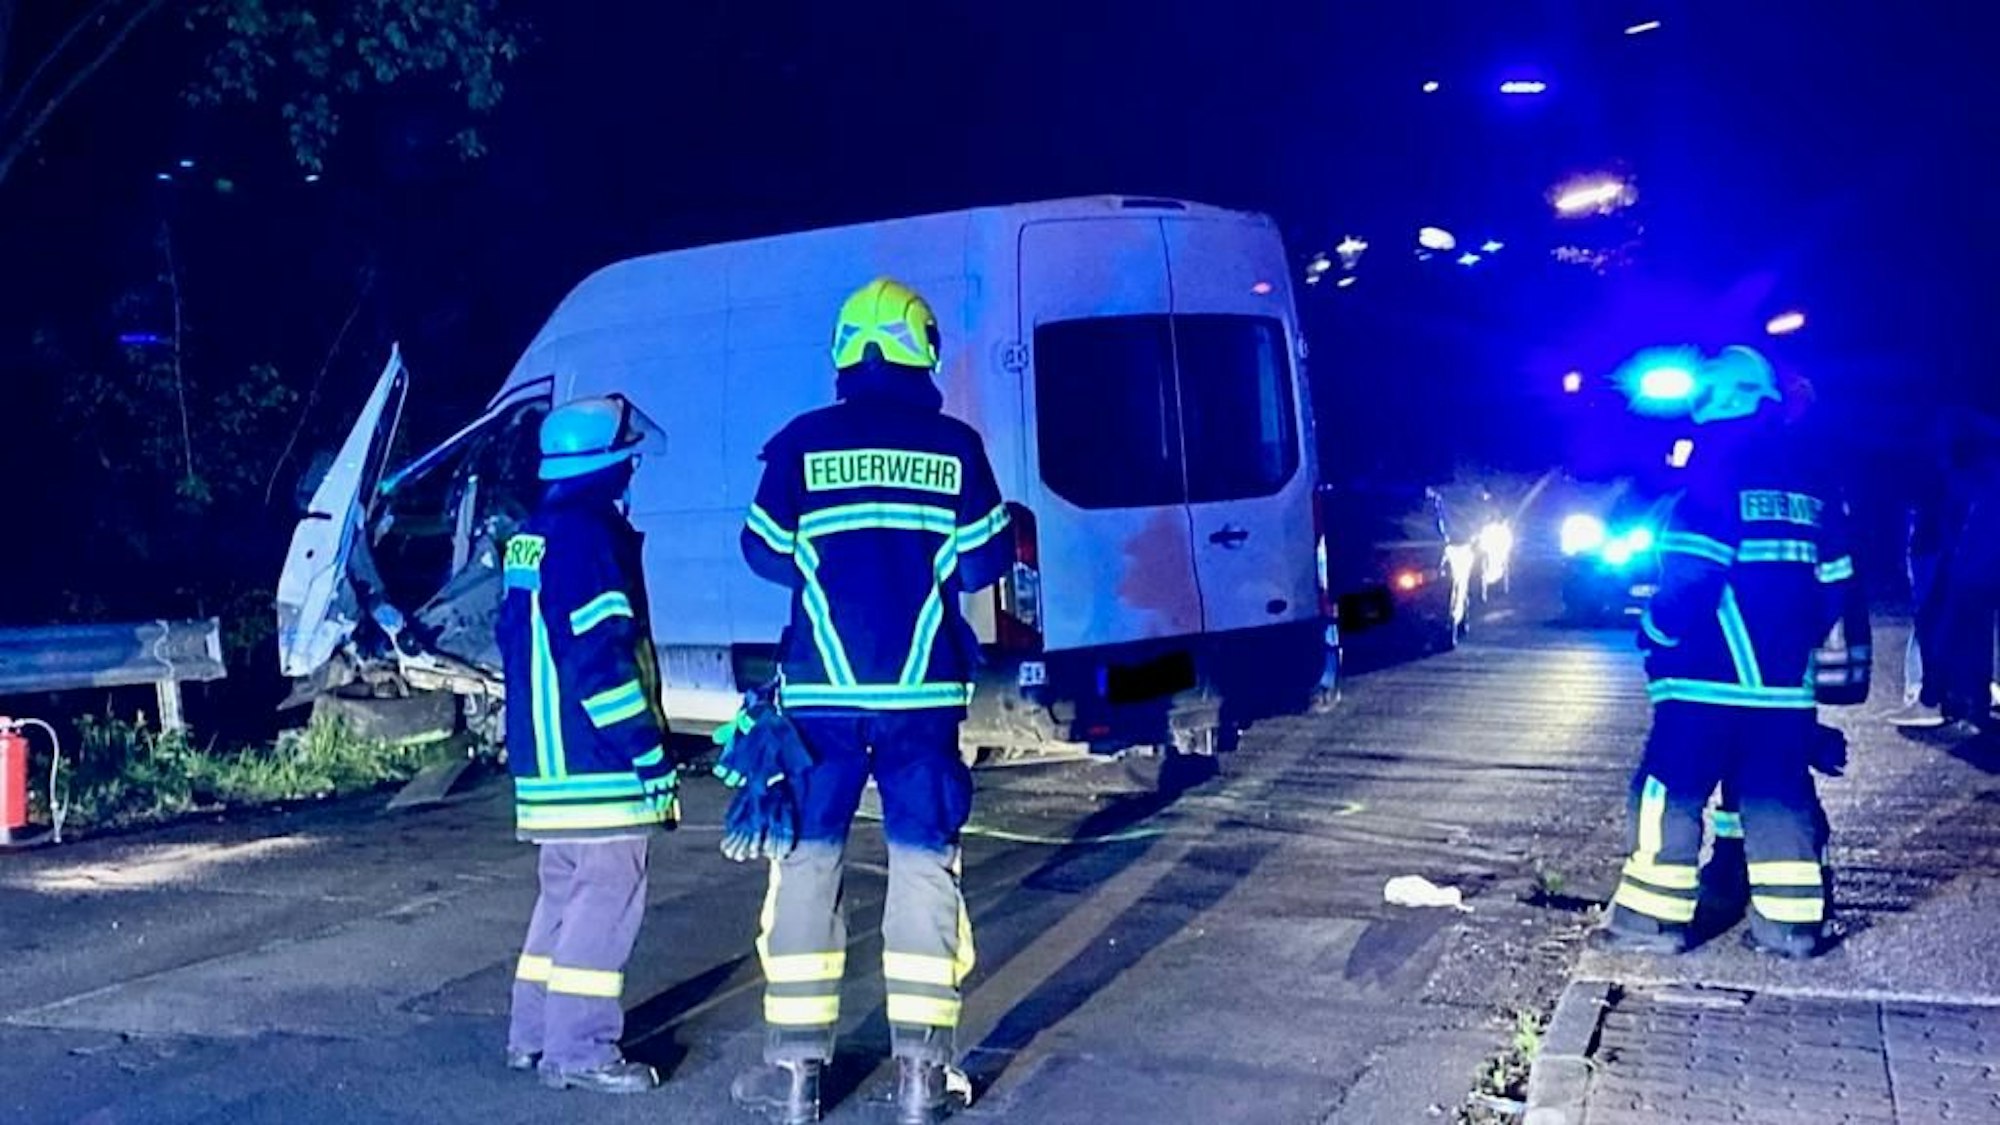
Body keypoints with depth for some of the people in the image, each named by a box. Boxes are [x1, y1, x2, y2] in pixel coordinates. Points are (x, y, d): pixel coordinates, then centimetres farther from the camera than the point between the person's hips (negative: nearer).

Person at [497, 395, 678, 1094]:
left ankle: (533, 1035, 24)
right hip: (596, 761, -10)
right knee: (607, 897, -4)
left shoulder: (530, 535, 15)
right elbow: (601, 656, -21)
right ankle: (578, 1050, 0)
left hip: (545, 757, 10)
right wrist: (649, 750, -17)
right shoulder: (589, 533, -15)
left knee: (564, 892, 17)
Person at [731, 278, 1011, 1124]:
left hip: (822, 688, 0)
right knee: (923, 864, 8)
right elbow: (986, 560, 5)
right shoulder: (956, 446, 0)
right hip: (923, 690, 1)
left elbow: (765, 553, 6)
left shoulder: (802, 444, -1)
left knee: (806, 862, 8)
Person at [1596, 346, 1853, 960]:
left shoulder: (1717, 473, -11)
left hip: (1711, 678, -7)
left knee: (1671, 791, -1)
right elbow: (1834, 579, 16)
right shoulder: (1806, 483, 13)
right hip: (1785, 682, 7)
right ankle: (1791, 920, 13)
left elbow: (1691, 573, -19)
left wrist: (1654, 636, -6)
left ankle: (1653, 916, 1)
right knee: (1778, 796, 12)